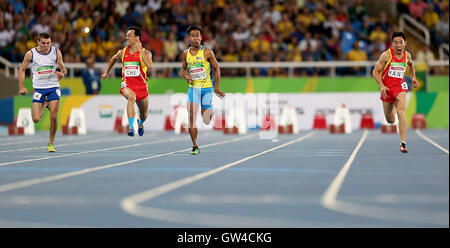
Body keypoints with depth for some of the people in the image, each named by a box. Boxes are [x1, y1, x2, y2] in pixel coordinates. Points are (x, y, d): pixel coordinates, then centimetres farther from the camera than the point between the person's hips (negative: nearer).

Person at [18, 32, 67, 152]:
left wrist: (62, 73, -19)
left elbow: (63, 69, 5)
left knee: (54, 117, -12)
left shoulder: (56, 52, -5)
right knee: (36, 119, -5)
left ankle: (51, 143, 6)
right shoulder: (31, 54, -8)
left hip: (53, 88, 0)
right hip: (39, 88, 0)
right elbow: (22, 69, 4)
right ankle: (44, 105, 31)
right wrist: (21, 86, -5)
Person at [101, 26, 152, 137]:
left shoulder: (145, 52, -8)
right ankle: (131, 127, -42)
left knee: (144, 114, 16)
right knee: (131, 97, -37)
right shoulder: (122, 52, 2)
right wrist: (107, 73, 34)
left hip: (141, 86, 0)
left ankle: (140, 123, 54)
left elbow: (149, 66, -28)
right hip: (127, 84, 0)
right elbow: (113, 59, 26)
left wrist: (140, 50, -26)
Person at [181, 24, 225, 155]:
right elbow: (183, 68, 20)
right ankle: (195, 146, -9)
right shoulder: (186, 53, 4)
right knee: (191, 116, -14)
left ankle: (210, 110, 41)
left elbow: (216, 69, -1)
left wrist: (216, 88, -3)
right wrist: (186, 75, -4)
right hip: (193, 88, 2)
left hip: (207, 87, -2)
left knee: (206, 121, 1)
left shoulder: (207, 52, -7)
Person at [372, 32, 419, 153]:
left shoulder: (407, 55, 0)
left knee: (401, 112, -23)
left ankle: (403, 143, -25)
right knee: (390, 120, 10)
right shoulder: (387, 55, -11)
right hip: (386, 88, -1)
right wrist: (381, 86, -19)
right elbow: (375, 72, -8)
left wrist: (413, 77, 15)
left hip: (400, 87, 1)